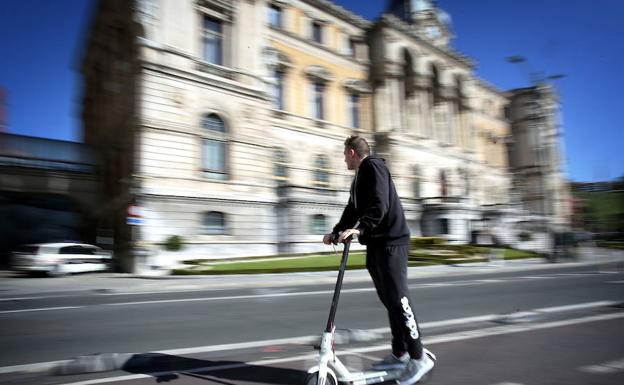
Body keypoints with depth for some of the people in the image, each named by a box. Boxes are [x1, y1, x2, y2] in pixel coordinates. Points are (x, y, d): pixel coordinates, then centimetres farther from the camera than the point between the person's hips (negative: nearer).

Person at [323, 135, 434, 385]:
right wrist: (336, 232, 17)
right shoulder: (360, 176, 22)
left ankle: (419, 358, -1)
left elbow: (379, 205, -22)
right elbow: (353, 210, 25)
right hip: (376, 244, 10)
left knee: (398, 300, -9)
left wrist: (360, 229, -29)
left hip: (390, 242, -10)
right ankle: (400, 354, 20)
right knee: (389, 300, 11)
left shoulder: (373, 167, -8)